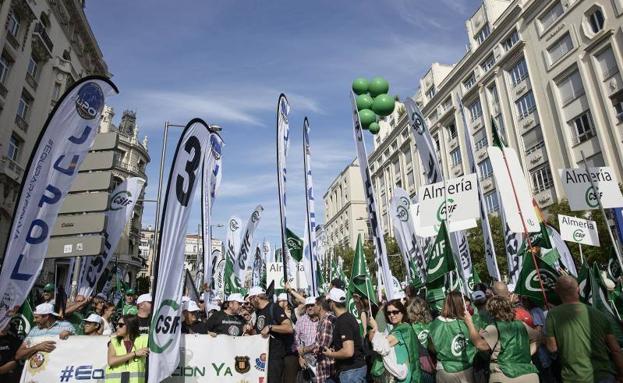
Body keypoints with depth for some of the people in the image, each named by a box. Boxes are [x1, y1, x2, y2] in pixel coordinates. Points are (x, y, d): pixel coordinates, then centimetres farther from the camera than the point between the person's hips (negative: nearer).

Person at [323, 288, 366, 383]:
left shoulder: (343, 321, -22)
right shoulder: (349, 317, 8)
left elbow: (348, 352, -30)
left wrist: (330, 354, -14)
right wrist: (334, 349, 16)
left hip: (351, 370, -9)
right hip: (357, 367, 9)